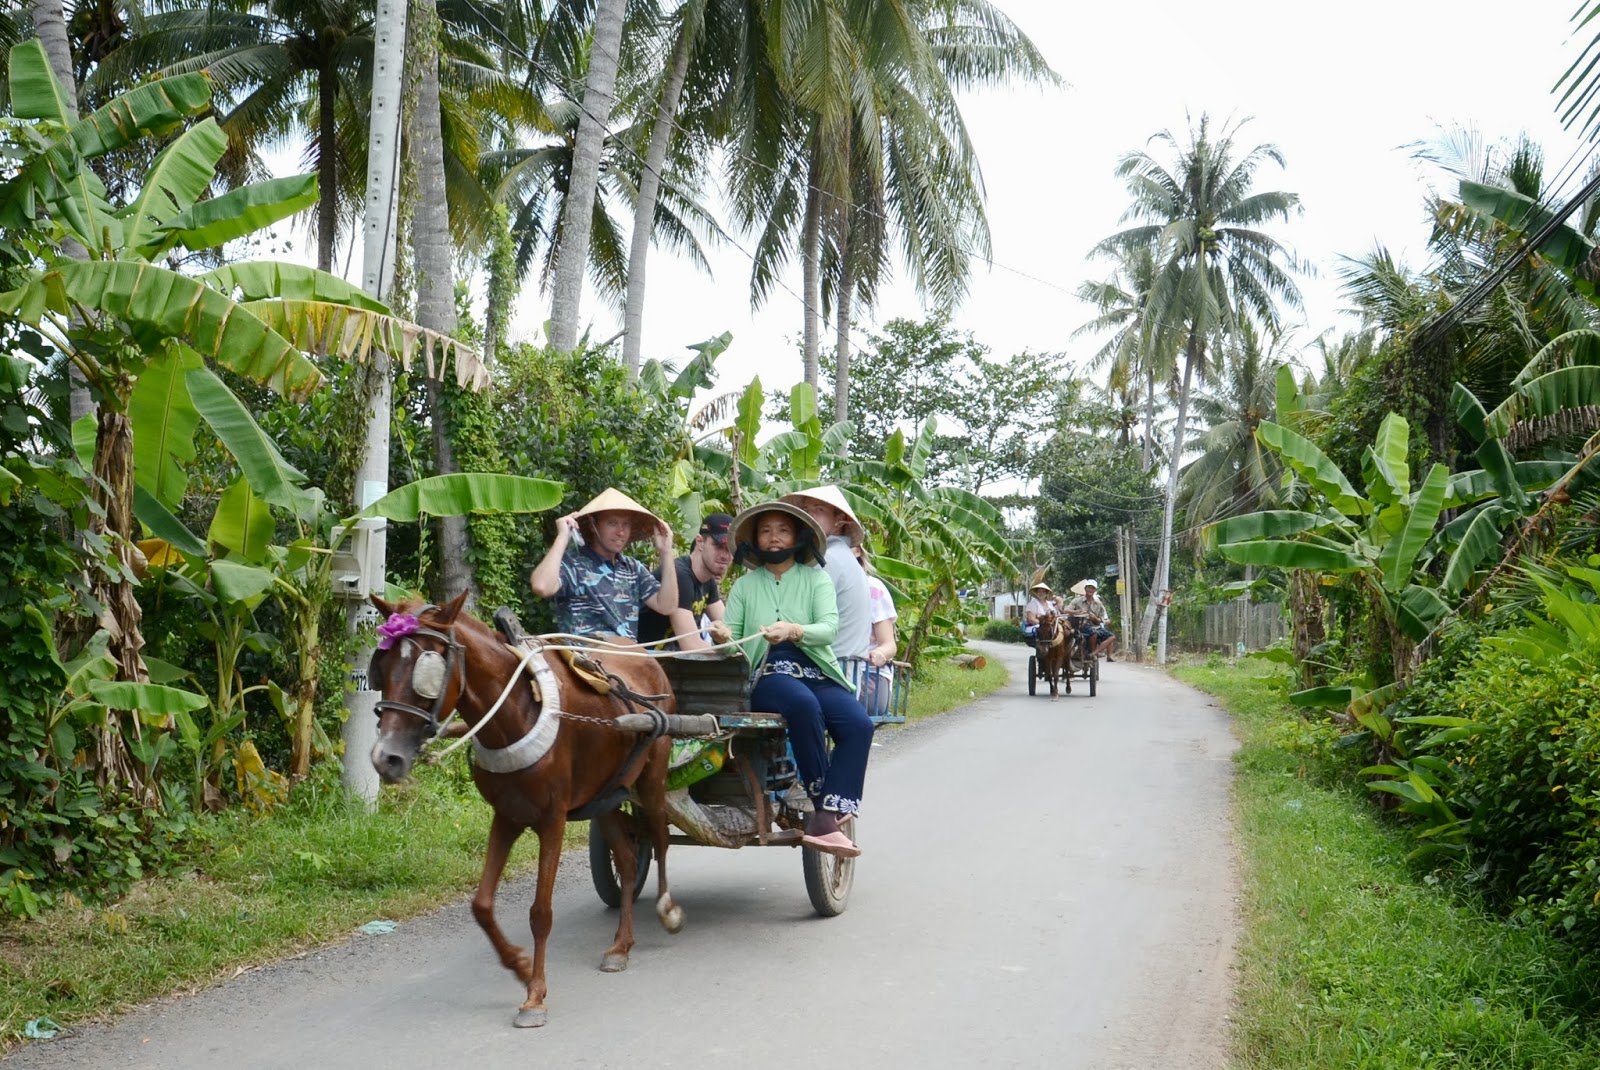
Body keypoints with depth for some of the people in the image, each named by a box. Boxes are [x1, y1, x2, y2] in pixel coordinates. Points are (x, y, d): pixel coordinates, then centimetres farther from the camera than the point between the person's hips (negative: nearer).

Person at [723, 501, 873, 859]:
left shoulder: (816, 579, 13)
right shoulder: (745, 585, 16)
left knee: (858, 723, -28)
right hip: (767, 675, -1)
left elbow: (829, 627, -3)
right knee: (803, 704, -37)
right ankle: (822, 799, -24)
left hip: (816, 672, 2)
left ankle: (825, 819, -31)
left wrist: (793, 630, -23)